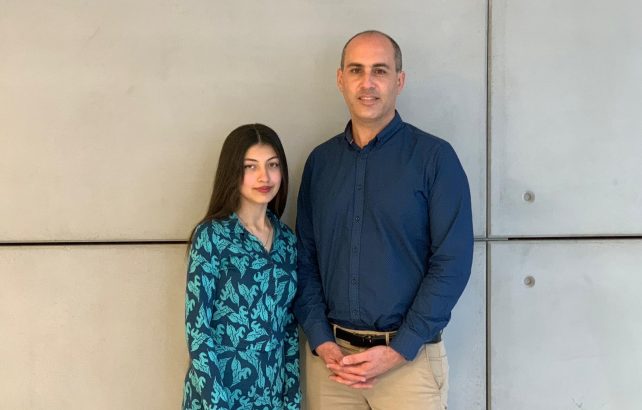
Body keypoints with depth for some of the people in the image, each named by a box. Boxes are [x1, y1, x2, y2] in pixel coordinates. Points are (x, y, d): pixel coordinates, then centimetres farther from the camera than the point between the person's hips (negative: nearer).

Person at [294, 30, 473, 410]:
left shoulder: (434, 156, -5)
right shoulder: (320, 161, 6)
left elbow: (452, 262, -10)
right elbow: (306, 259, 6)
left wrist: (399, 350, -14)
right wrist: (321, 341, -6)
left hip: (409, 358, -3)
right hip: (330, 355, 3)